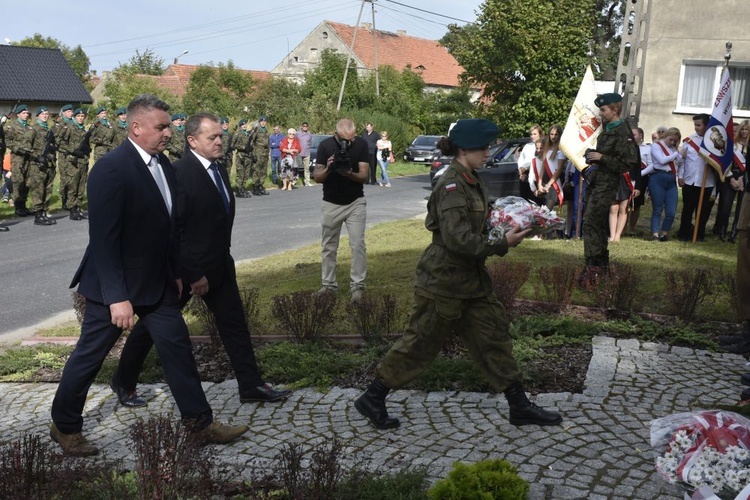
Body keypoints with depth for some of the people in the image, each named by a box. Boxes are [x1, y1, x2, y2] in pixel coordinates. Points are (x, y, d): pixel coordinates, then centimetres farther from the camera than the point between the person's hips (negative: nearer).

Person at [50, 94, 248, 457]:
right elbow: (103, 239, -24)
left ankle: (201, 423, 20)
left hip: (157, 281, 7)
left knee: (177, 347, 9)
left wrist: (175, 273, 14)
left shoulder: (163, 163, 4)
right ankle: (64, 426, 30)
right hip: (116, 284, -7)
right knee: (89, 355, 9)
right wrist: (117, 297, -26)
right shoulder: (111, 169, -21)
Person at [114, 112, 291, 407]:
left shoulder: (219, 169, 6)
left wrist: (222, 258, 13)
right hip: (184, 269, -7)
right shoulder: (179, 173, -20)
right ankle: (124, 383, 27)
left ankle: (251, 386, 17)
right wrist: (192, 274, -19)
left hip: (218, 266, 8)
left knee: (234, 323, 9)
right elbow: (172, 229, -20)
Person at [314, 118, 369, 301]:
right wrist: (327, 169, -31)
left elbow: (365, 176, -13)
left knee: (358, 245, -7)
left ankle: (357, 285, 0)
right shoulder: (325, 145, -11)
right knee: (328, 247, 7)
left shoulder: (361, 144, -11)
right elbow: (316, 177, -10)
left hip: (355, 203, -1)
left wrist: (349, 174, -33)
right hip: (331, 204, 1)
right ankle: (329, 285, 18)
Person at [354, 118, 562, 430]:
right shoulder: (451, 185, -20)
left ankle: (519, 407, 21)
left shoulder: (473, 182, 9)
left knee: (494, 334, 11)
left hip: (471, 279, 9)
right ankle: (372, 400, 18)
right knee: (420, 343, 2)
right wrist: (503, 244, -23)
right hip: (443, 281, -9)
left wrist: (506, 229, 4)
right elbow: (458, 238, -28)